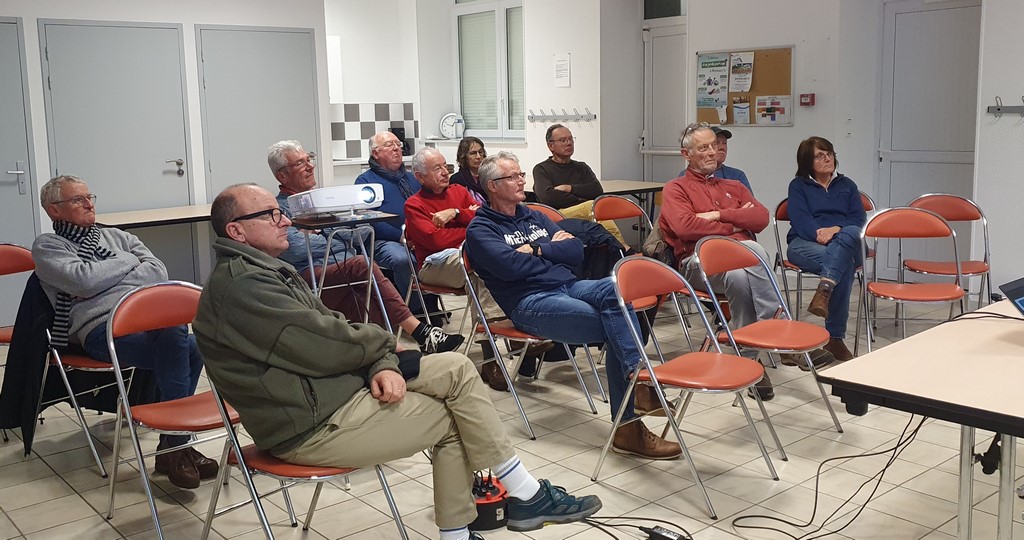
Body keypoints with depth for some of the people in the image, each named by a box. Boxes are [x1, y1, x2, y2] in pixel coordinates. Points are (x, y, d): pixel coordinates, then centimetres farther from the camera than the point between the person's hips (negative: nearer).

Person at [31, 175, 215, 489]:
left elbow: (159, 273, 14)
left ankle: (171, 447, -18)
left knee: (189, 349, -30)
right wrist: (126, 263, 8)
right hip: (103, 328, -5)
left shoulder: (115, 237, 29)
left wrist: (106, 276, 3)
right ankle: (176, 447, -26)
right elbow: (83, 280, -6)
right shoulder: (47, 246, 15)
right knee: (175, 337, -34)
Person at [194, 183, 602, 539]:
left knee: (457, 369, 1)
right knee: (456, 414, -6)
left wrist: (381, 364, -9)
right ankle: (529, 497, 13)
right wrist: (383, 343, -3)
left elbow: (332, 328, 9)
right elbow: (323, 346, -22)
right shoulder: (240, 283, -17)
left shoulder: (265, 269, 16)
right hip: (315, 425, -9)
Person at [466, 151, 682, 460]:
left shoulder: (535, 218, 26)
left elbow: (576, 252, 14)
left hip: (569, 286, 6)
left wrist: (536, 250, -1)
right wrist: (552, 248, 2)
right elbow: (509, 266, -15)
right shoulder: (480, 229, 5)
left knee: (614, 290, -29)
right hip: (530, 302, -5)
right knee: (613, 328, -27)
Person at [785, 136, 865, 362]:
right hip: (805, 244, -2)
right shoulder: (798, 185, 18)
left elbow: (860, 218, 8)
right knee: (844, 265, -36)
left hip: (845, 243, 2)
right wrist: (819, 233, -21)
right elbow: (800, 220, 0)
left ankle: (825, 289, -52)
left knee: (851, 233, -38)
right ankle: (835, 336, -41)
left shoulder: (847, 185, 25)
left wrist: (836, 230, -13)